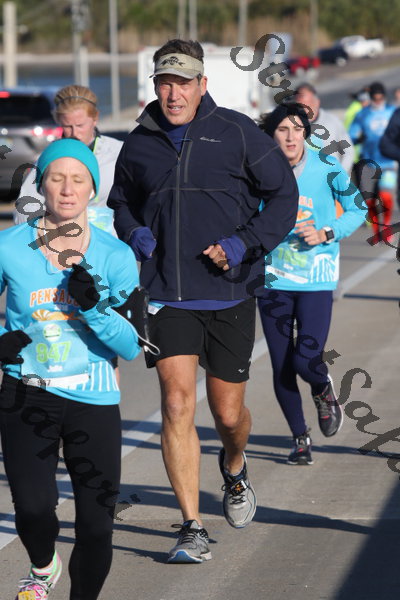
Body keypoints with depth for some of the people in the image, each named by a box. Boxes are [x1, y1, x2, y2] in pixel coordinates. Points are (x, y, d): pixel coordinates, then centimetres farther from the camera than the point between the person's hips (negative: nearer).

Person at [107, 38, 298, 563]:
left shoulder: (235, 132, -4)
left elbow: (284, 194, 1)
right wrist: (135, 234, 0)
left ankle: (234, 469, 44)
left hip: (230, 296, -1)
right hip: (169, 297, 1)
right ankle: (192, 527, -8)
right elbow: (122, 202, 22)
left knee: (228, 413, 8)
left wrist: (243, 243, -12)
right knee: (177, 404, -13)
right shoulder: (139, 144, 5)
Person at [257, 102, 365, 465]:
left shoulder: (327, 169, -6)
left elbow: (357, 209, 6)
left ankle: (324, 390, 24)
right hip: (274, 280, 2)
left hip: (316, 280, -2)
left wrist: (327, 234, -9)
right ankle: (300, 439, 24)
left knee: (307, 361, -14)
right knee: (282, 368, 4)